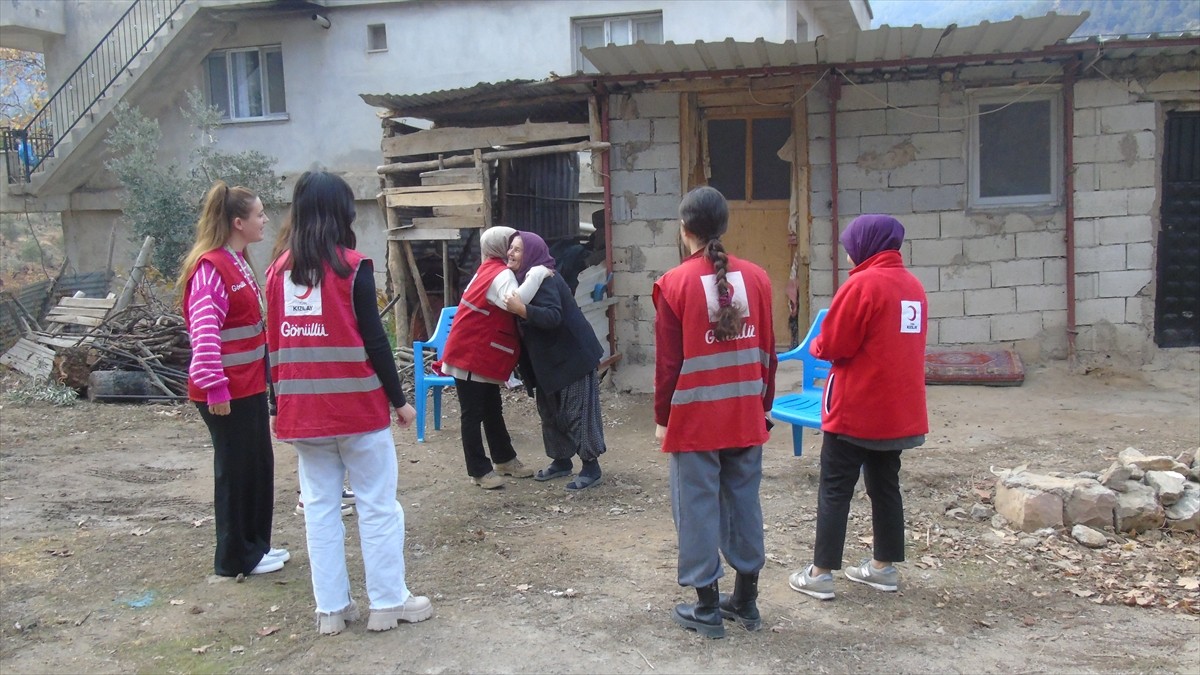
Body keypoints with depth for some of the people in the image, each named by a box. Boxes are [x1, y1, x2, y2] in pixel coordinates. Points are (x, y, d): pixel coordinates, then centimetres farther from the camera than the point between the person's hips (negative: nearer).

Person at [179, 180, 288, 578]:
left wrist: (264, 369, 24)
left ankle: (257, 544, 30)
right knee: (235, 470, 2)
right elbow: (204, 332, -24)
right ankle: (236, 557, 16)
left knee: (260, 464, 16)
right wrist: (215, 387, -26)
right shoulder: (210, 268, -18)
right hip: (226, 391, -9)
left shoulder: (238, 261, 12)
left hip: (250, 384, 9)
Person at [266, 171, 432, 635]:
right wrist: (398, 399, -3)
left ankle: (330, 608, 16)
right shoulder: (352, 266, -9)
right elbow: (373, 340, -10)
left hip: (302, 409, 5)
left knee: (320, 506, 11)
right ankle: (388, 602, 12)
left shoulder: (280, 270, 5)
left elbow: (274, 343, 8)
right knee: (378, 506, 6)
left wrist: (284, 399, 17)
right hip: (357, 406, -5)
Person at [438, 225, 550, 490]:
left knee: (493, 410, 18)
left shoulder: (491, 270, 12)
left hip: (484, 355, 10)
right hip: (470, 355, -10)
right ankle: (479, 471, 5)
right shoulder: (500, 274, -20)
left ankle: (504, 459, 30)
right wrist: (537, 274, -30)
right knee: (473, 414, -1)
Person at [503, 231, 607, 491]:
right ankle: (561, 461, 27)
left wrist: (522, 309, -44)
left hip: (573, 357, -10)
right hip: (548, 360, 10)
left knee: (577, 411, -5)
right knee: (550, 412, 15)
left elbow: (553, 317, -35)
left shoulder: (543, 280, -21)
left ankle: (591, 467, 3)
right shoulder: (523, 279, 9)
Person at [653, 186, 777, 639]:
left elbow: (668, 360, -8)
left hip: (695, 418, -4)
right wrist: (763, 405, 16)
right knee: (744, 503, 13)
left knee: (698, 507, 6)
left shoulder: (674, 284, -10)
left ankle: (707, 609, 14)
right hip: (746, 416, 4)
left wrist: (662, 418, 2)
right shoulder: (755, 278, 1)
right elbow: (767, 351, 6)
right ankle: (746, 601, 24)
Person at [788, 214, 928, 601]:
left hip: (856, 410, -7)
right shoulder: (913, 286, 8)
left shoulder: (863, 283, -16)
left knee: (834, 490, 1)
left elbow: (832, 345, -16)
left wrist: (815, 347, 6)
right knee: (885, 486, 16)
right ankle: (884, 566, 24)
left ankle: (821, 574, 4)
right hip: (898, 411, 7)